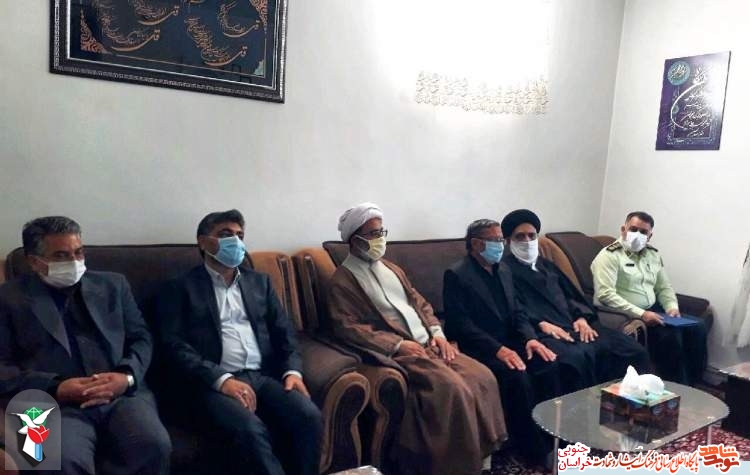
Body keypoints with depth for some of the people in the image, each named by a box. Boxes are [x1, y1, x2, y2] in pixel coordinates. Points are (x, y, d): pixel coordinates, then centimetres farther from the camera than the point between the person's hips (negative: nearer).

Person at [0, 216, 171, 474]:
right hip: (56, 402, -2)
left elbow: (141, 338, 14)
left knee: (154, 445, -26)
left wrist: (127, 377, -7)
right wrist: (55, 388, -11)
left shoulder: (112, 284, 18)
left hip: (122, 393, 2)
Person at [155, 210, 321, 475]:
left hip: (265, 376, 4)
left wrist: (292, 371, -3)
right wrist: (221, 379, -17)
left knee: (308, 415, -24)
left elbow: (284, 333, 16)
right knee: (250, 430, -33)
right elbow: (174, 346, -4)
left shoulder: (259, 282, 21)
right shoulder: (180, 288, 7)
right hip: (213, 383, -4)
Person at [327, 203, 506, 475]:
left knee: (483, 377, -11)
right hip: (396, 352, -7)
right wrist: (398, 344, -17)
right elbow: (348, 328, -13)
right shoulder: (343, 280, -2)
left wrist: (437, 333, 2)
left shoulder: (391, 269, 22)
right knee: (453, 388, -27)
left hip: (428, 344, 8)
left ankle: (482, 450, 1)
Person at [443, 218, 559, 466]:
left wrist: (530, 338, -7)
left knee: (548, 365, -17)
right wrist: (498, 349, -26)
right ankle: (533, 450, -12)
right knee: (516, 375, -29)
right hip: (479, 350, -7)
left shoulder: (503, 270, 13)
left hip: (510, 343, 7)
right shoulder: (456, 275, -11)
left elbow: (517, 311, 13)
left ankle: (552, 436, -4)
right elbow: (460, 325, -19)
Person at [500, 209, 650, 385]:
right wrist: (541, 324, -21)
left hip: (575, 325, 7)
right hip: (546, 332, -7)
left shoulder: (546, 265, 29)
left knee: (635, 351, -9)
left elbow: (571, 294, 22)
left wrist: (582, 317, 2)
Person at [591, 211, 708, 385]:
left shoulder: (652, 254, 14)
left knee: (697, 326, -6)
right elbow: (605, 294, -23)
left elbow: (664, 287, 20)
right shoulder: (609, 255, -12)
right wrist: (641, 314, -26)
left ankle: (693, 382, 6)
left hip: (653, 310, 8)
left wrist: (672, 307, -2)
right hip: (625, 317, -8)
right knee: (670, 334, -26)